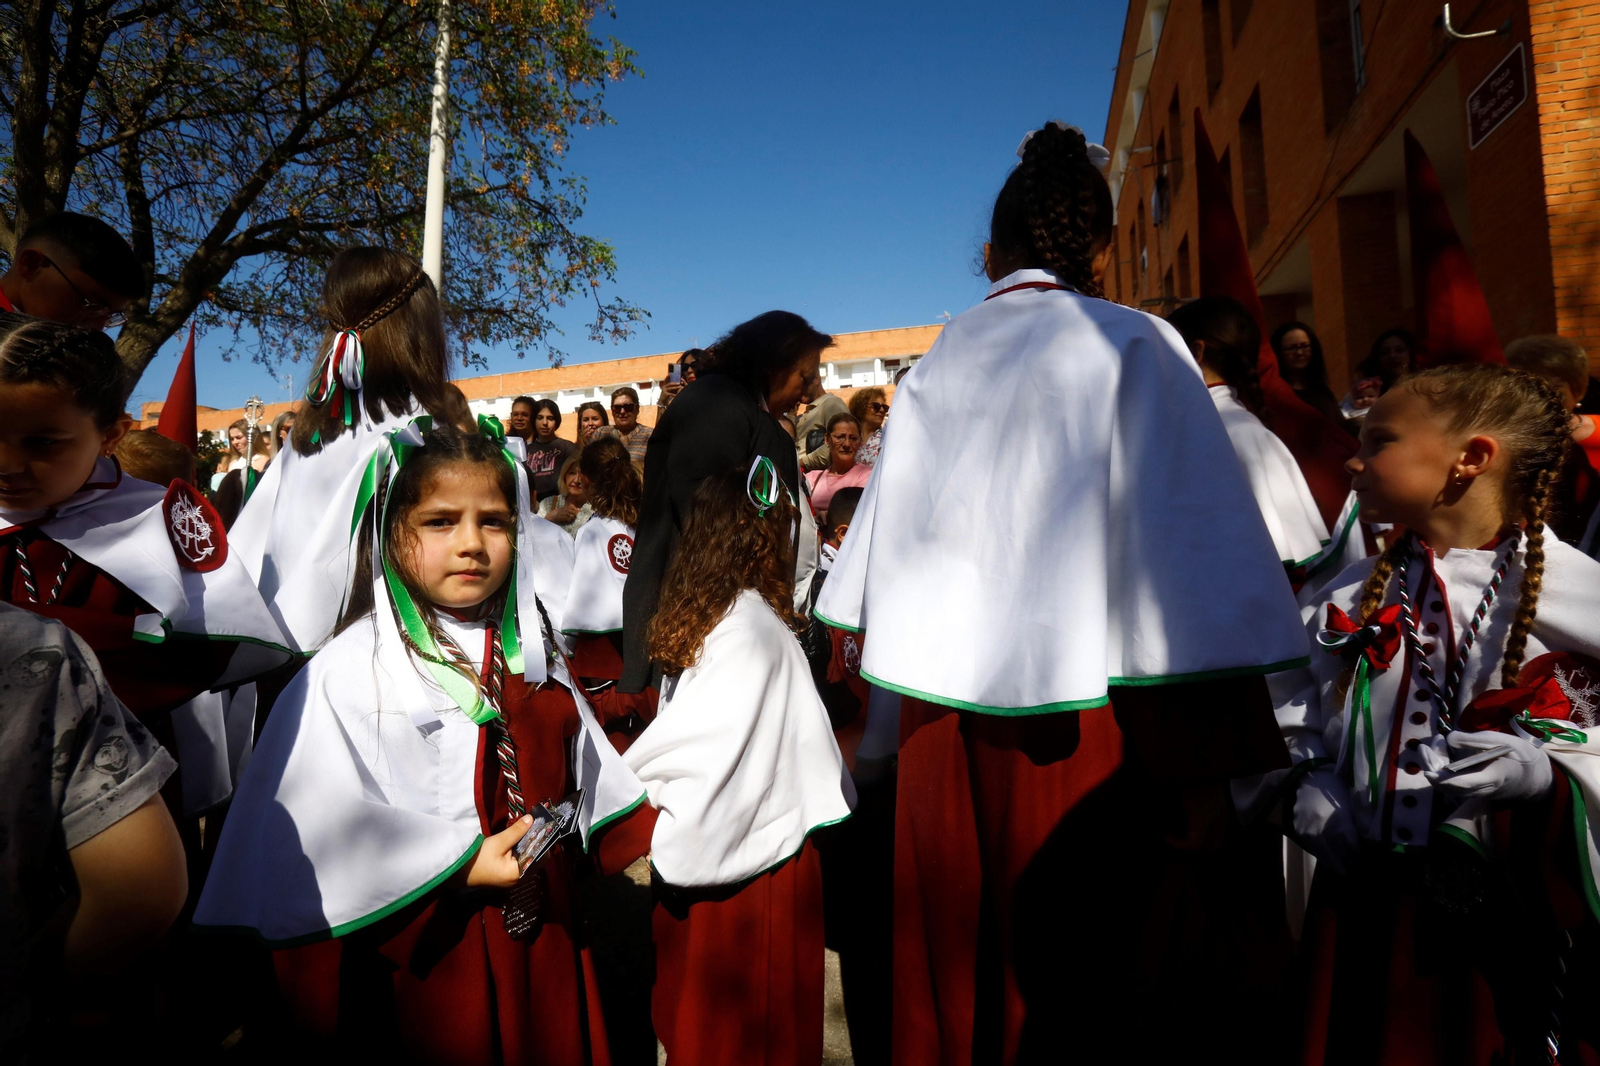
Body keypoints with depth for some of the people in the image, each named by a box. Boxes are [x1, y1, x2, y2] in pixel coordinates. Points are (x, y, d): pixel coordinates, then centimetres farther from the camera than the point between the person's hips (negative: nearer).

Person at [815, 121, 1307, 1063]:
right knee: (1094, 966, 10)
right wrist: (1207, 770, -11)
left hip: (943, 724, 4)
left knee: (968, 967, 17)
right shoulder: (1132, 348, -5)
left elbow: (890, 569, 7)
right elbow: (1186, 578, -14)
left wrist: (878, 733, 15)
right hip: (1084, 725, -4)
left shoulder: (935, 368, 6)